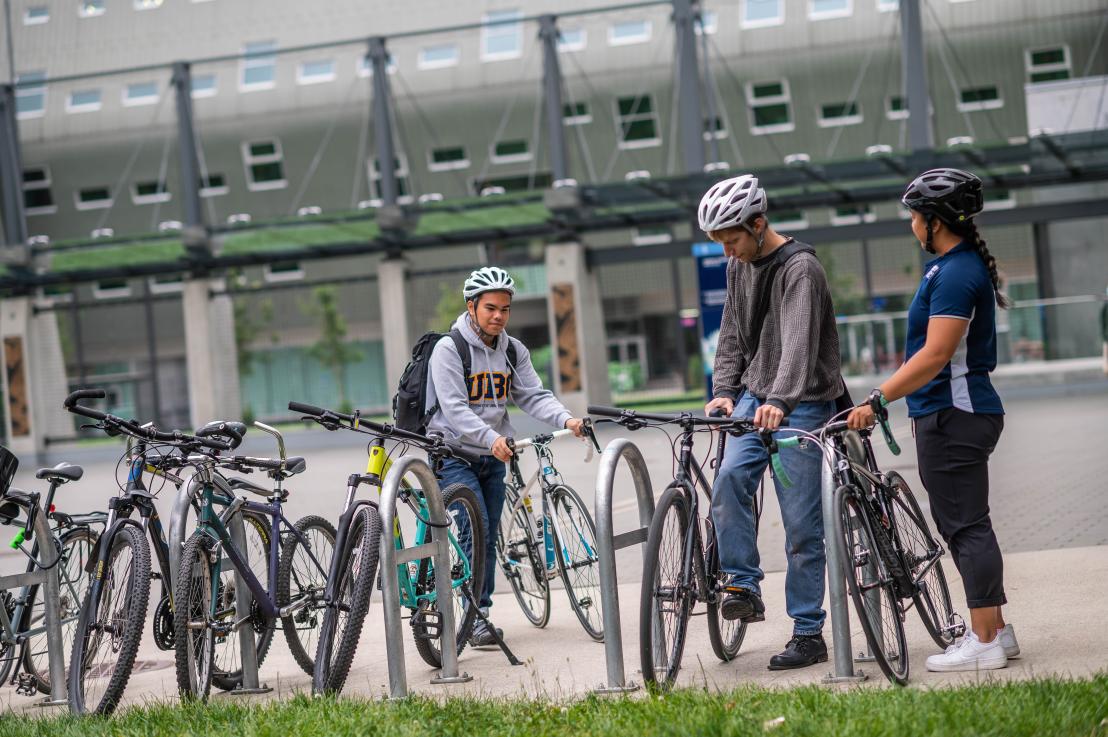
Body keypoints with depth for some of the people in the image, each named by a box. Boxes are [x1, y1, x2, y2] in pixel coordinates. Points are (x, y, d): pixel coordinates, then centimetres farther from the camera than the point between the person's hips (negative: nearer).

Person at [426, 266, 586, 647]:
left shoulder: (513, 351, 6)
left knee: (489, 538, 9)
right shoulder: (448, 349, -13)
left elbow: (533, 396, -2)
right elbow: (454, 409, -22)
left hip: (494, 458, 6)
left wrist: (566, 419, -23)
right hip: (455, 455, -6)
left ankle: (481, 613, 18)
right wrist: (492, 437, -37)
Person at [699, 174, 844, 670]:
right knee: (730, 477, -21)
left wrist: (780, 401, -42)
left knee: (802, 523, -5)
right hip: (755, 395, 6)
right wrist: (723, 391, 0)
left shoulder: (801, 268, -15)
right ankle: (743, 585, -8)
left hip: (802, 403, -6)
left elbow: (798, 342, -28)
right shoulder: (738, 267, 9)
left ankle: (809, 634, 2)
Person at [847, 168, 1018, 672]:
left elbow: (935, 354, -24)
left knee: (966, 526, -7)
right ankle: (995, 631, 20)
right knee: (963, 525, 15)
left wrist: (877, 400, -23)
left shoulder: (955, 274, -18)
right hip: (958, 411, 11)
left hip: (952, 417, -11)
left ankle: (985, 642, -4)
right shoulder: (962, 264, 15)